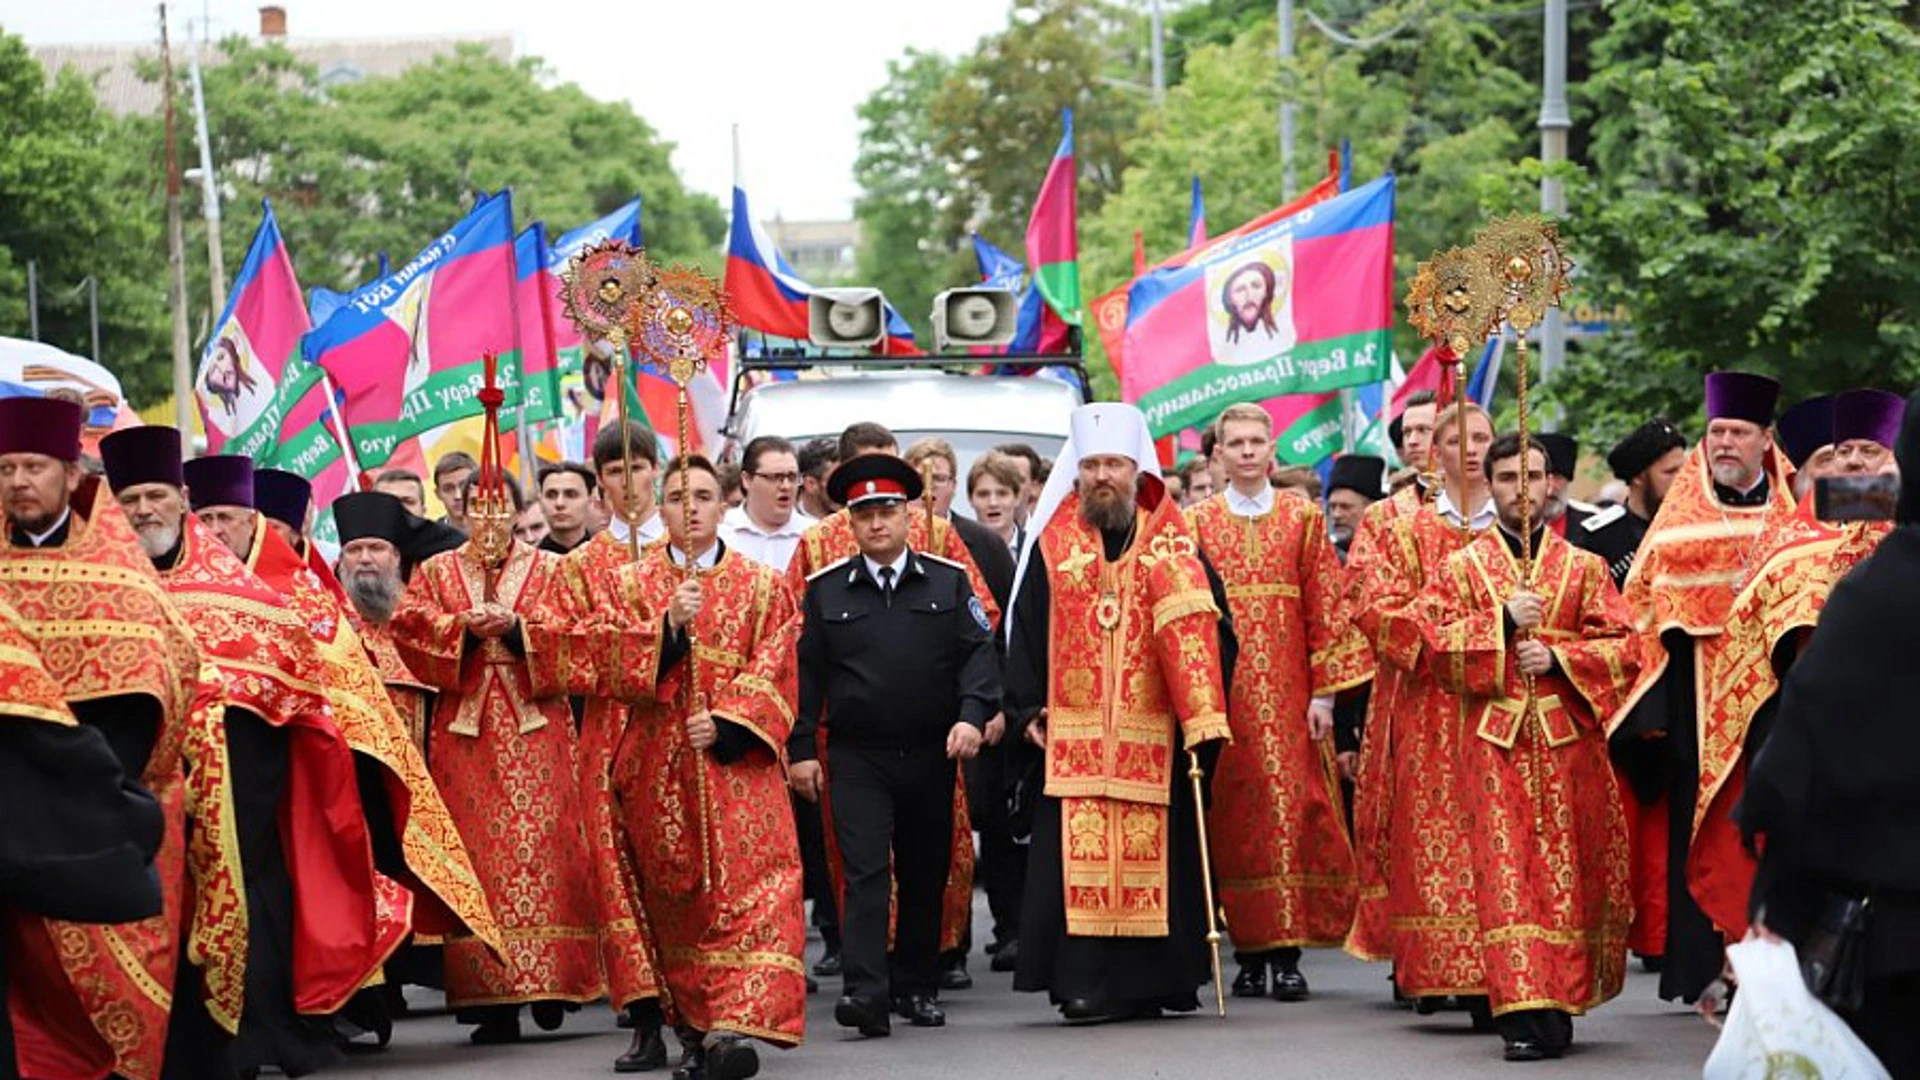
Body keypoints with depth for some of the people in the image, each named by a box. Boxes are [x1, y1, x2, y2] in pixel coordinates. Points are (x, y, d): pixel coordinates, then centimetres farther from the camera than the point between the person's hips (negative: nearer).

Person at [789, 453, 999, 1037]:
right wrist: (802, 748, -1)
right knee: (865, 873, -12)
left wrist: (973, 715, -16)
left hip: (931, 754, 2)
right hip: (856, 758, -2)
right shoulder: (825, 590, 3)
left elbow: (978, 653, 0)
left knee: (925, 876, 10)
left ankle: (916, 987, 23)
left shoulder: (949, 582, 4)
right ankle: (865, 992, -18)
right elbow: (805, 671, 4)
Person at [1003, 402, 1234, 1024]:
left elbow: (1205, 631, 3)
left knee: (1154, 854, -1)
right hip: (1073, 736, 0)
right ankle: (1086, 983, -7)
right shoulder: (1052, 546, 9)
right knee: (1078, 856, -7)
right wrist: (1027, 710, 0)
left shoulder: (1172, 545, 6)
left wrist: (1203, 715, -6)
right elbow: (1025, 633, 9)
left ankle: (1149, 980, 6)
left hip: (1156, 737, 0)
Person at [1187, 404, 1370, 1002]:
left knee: (1293, 810, -6)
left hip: (1287, 692, 0)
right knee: (1234, 816, 0)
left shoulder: (1303, 519, 8)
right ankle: (1249, 952, 4)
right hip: (1221, 694, 0)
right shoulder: (1197, 522, 8)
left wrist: (1323, 692, -3)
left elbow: (1326, 609, 5)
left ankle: (1288, 953, -4)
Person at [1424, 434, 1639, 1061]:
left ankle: (1561, 1004, 12)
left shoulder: (1584, 569, 9)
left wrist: (1557, 657, -11)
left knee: (1569, 873, 1)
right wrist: (1503, 620, -12)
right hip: (1495, 740, -1)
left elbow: (1625, 648, 3)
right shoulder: (1461, 568, 9)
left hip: (1569, 740, 1)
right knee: (1506, 873, -8)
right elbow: (1439, 645, -1)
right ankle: (1522, 1014, -12)